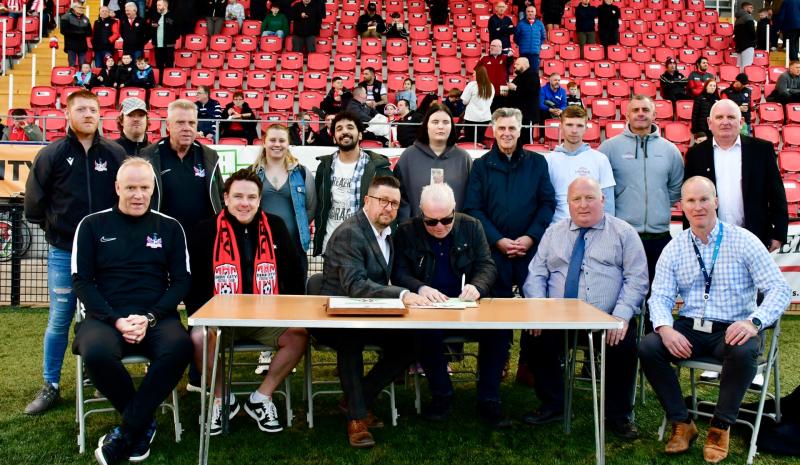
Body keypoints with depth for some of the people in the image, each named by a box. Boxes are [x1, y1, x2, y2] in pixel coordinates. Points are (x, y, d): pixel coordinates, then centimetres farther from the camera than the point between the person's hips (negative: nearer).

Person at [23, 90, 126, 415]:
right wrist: (55, 229, 6)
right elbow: (34, 203, 5)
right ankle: (51, 386, 19)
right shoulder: (51, 154, -1)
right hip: (64, 254, -1)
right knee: (59, 321, 6)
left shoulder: (116, 154, 1)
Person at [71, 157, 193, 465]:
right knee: (96, 352, -35)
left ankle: (126, 432, -16)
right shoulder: (93, 225, 9)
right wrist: (116, 320, -11)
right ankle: (143, 423, -8)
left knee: (180, 347, -33)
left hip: (157, 317, 1)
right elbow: (82, 280, 3)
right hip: (106, 316, 0)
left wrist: (149, 318, -10)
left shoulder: (169, 227, 12)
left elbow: (181, 280, 7)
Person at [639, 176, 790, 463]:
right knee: (648, 347, -22)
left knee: (744, 352, -36)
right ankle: (681, 423, -4)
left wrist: (754, 322, -26)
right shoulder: (674, 249, 6)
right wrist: (665, 328, -21)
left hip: (733, 331, -3)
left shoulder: (744, 241, -3)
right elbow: (660, 297, 2)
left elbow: (779, 289, -7)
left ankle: (721, 427, -13)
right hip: (689, 329, 3)